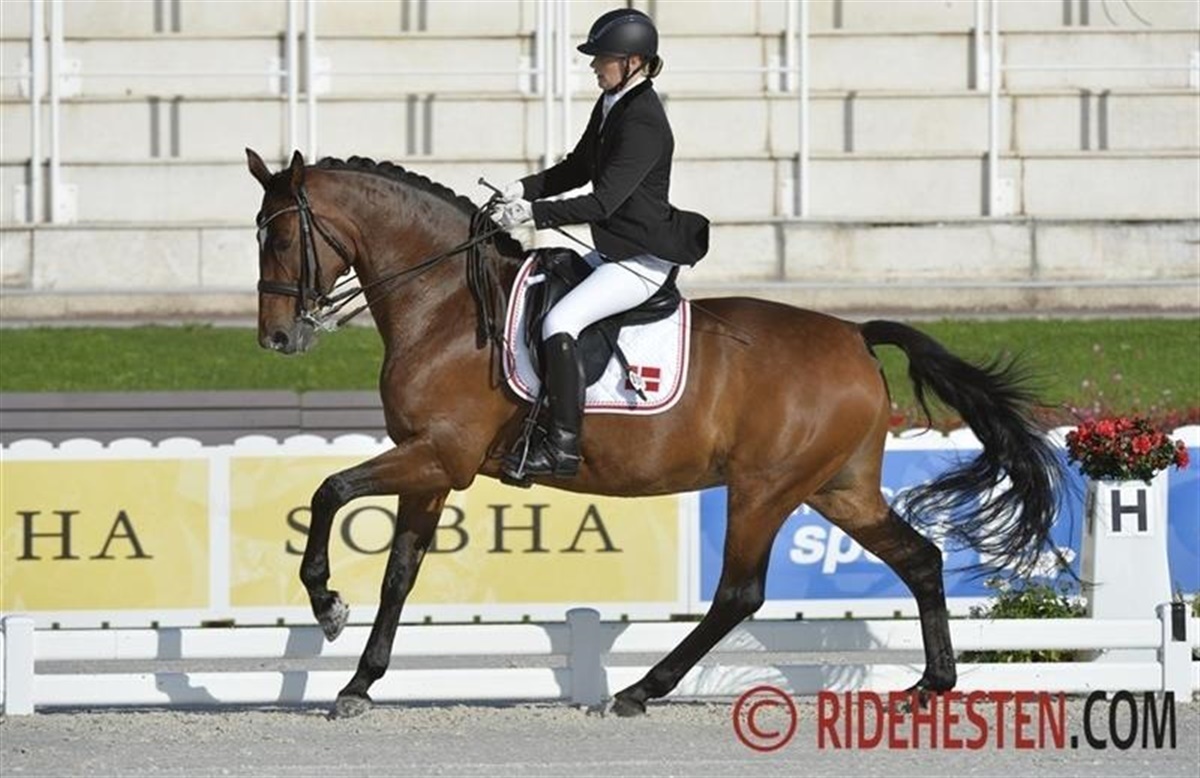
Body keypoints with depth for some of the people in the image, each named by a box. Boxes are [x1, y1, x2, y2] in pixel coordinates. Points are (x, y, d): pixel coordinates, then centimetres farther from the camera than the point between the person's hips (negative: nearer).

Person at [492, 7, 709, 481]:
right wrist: (527, 189, 1)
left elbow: (603, 202, -27)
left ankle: (563, 446, -22)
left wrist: (536, 214, -28)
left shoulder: (644, 125, -22)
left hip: (642, 262, -11)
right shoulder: (611, 106, 9)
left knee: (559, 321, -24)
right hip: (613, 253, 11)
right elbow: (577, 170, 18)